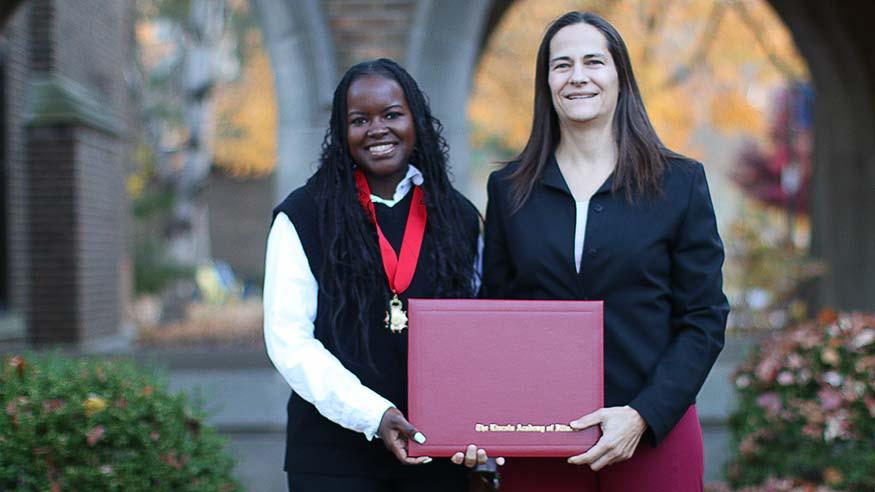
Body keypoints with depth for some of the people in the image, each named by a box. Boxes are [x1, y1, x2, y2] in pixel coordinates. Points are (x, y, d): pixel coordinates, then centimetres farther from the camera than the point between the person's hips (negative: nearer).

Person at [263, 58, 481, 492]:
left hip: (438, 454, 3)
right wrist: (372, 415, -18)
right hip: (334, 456, -3)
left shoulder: (459, 217, 9)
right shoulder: (302, 217, -1)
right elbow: (288, 340, -8)